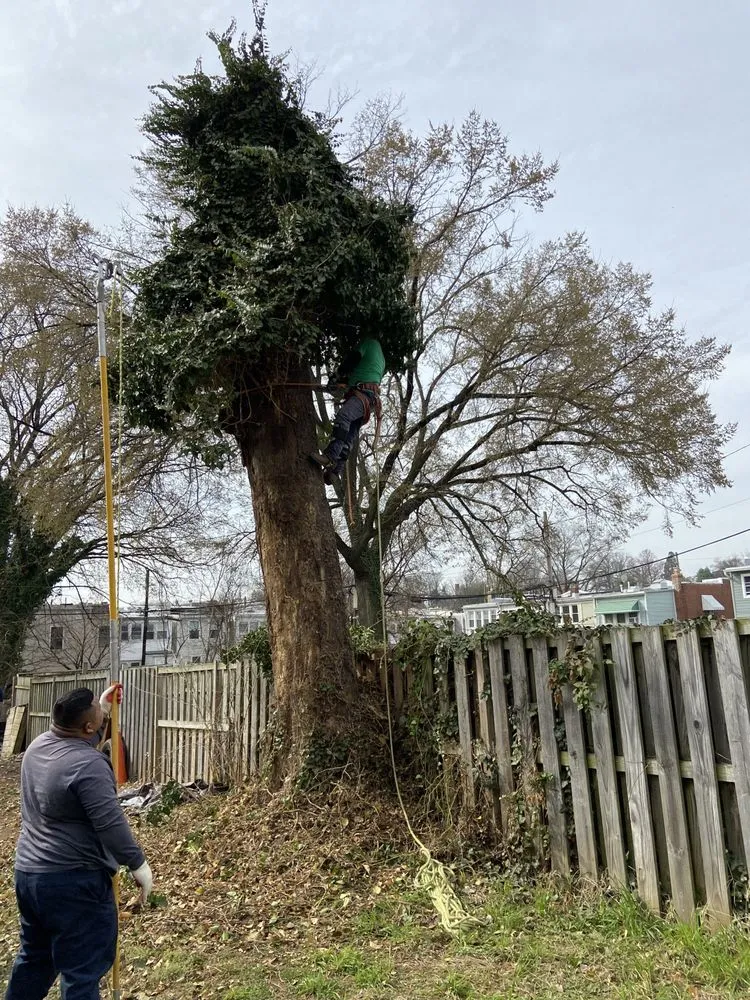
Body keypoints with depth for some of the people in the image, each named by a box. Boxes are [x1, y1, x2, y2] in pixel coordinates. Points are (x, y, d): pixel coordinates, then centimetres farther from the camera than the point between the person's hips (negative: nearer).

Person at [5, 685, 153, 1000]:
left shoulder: (39, 744, 3)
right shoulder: (88, 764, -24)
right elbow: (111, 824, -24)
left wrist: (104, 710, 21)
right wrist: (138, 864, -14)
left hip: (27, 873, 9)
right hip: (73, 881, -9)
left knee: (34, 957, 25)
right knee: (82, 970, 3)